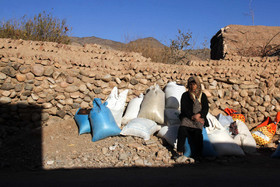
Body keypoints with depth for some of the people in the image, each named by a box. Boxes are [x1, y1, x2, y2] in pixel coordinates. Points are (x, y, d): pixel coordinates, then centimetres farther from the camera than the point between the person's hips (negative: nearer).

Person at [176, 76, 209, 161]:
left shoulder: (203, 96, 14)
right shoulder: (185, 95, 10)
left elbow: (206, 108, 6)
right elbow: (184, 109, 0)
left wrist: (198, 115, -13)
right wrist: (192, 116, -14)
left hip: (199, 117, 0)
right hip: (187, 116, 0)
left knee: (198, 132, -30)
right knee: (182, 129, -30)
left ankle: (197, 154, -26)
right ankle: (180, 152, -25)